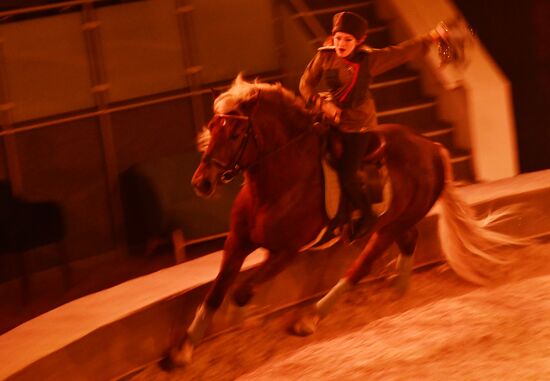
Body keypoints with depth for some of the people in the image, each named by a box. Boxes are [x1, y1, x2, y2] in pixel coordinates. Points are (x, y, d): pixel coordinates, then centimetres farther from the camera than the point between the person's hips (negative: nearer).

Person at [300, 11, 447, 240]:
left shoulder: (369, 59, -10)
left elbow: (404, 51, -2)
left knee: (346, 175, -10)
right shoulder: (324, 56, -6)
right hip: (331, 117, 4)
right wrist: (322, 104, -17)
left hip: (358, 125, -4)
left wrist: (433, 37, -1)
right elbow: (306, 84, -1)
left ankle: (364, 214, 17)